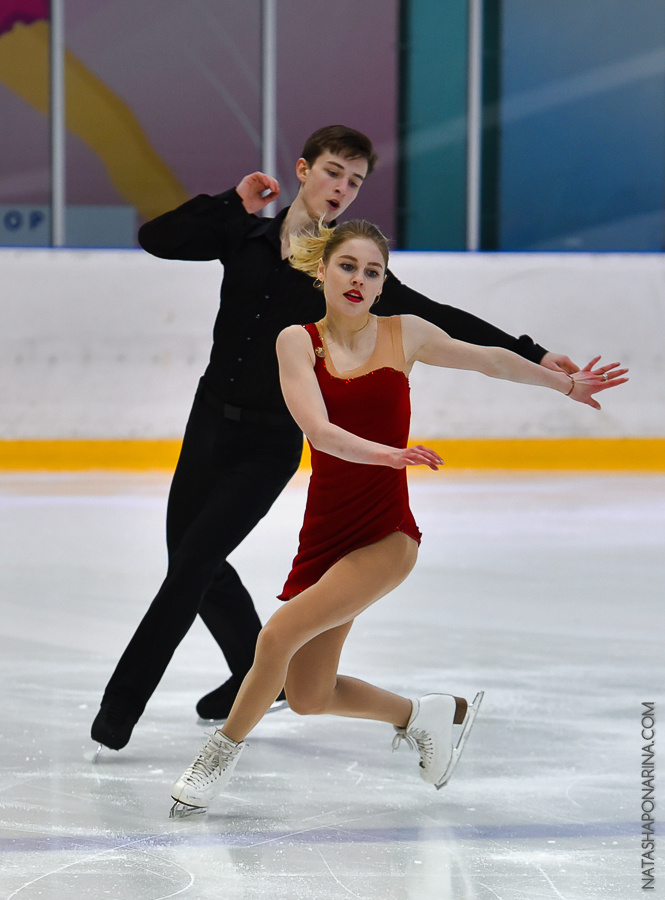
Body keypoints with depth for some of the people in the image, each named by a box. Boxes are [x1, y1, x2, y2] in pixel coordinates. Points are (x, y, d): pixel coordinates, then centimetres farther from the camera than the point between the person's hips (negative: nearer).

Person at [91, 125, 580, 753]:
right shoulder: (244, 237, 2)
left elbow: (438, 320, -7)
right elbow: (156, 239, -5)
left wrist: (531, 356, -13)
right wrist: (234, 203, -11)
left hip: (270, 446, -4)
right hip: (210, 421, 4)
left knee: (192, 561, -13)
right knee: (188, 557, 15)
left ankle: (124, 700, -4)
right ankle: (259, 673, 36)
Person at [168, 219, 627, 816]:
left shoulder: (403, 334, 1)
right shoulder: (298, 341, -3)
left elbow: (489, 359, 17)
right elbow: (320, 431, -17)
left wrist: (567, 384, 24)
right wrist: (386, 454, -34)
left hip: (386, 533, -2)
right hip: (324, 532, 2)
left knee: (279, 635, -21)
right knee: (308, 696, 6)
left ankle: (225, 750, 3)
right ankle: (424, 716, 31)